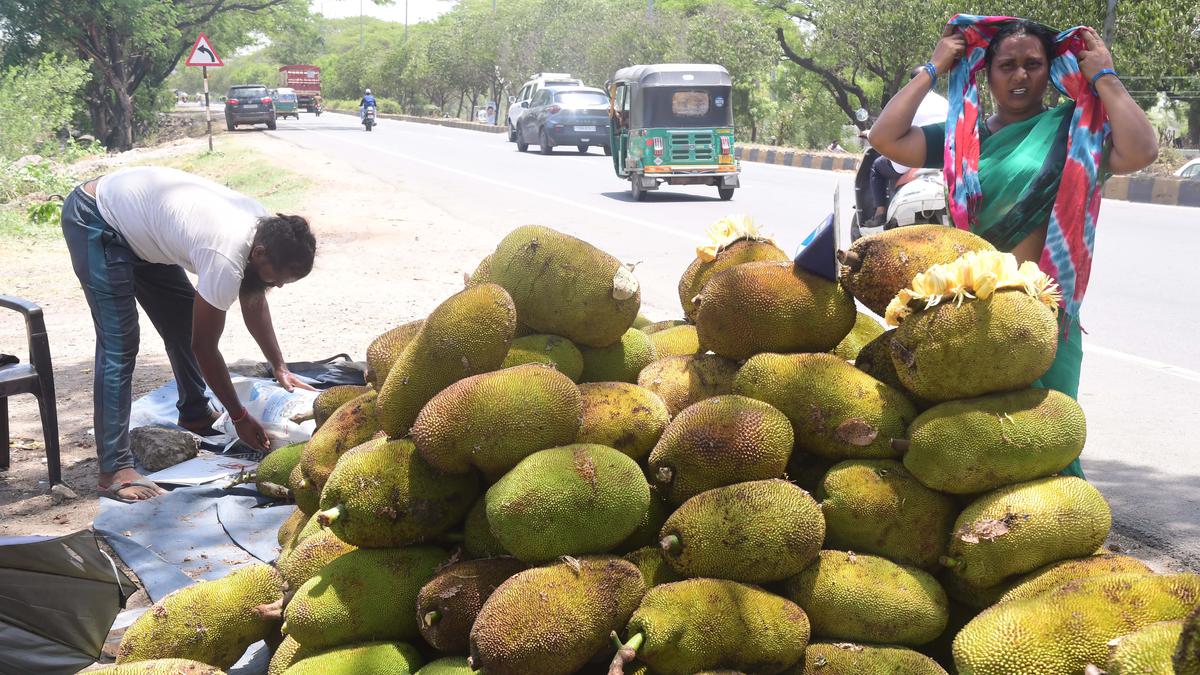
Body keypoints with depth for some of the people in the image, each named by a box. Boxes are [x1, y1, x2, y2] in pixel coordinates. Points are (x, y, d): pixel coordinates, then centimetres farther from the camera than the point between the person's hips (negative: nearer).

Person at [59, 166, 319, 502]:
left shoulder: (264, 227, -8)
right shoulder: (225, 259, -34)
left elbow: (254, 304, 9)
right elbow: (204, 348, -23)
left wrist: (280, 368, 6)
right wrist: (240, 417, -14)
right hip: (95, 221, -9)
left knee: (185, 320, 11)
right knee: (119, 345, -15)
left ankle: (194, 415, 30)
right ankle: (114, 470, -15)